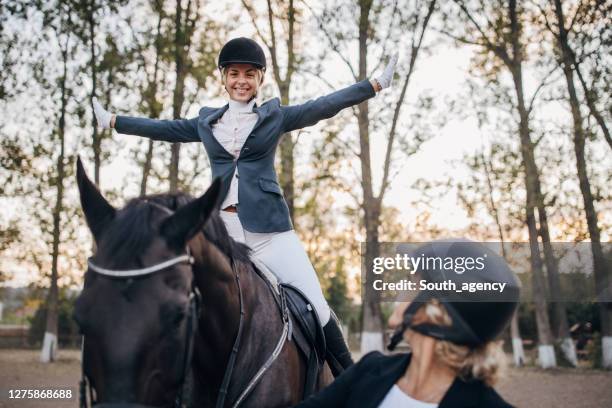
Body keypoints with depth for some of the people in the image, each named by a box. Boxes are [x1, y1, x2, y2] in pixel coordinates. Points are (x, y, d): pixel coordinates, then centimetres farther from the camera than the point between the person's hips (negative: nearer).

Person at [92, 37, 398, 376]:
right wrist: (113, 121, 30)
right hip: (220, 228, 2)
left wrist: (376, 84, 1)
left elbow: (325, 106, 5)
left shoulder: (275, 116, 9)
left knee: (316, 307, -6)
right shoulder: (206, 121, 15)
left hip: (269, 227, -2)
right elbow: (164, 128, 25)